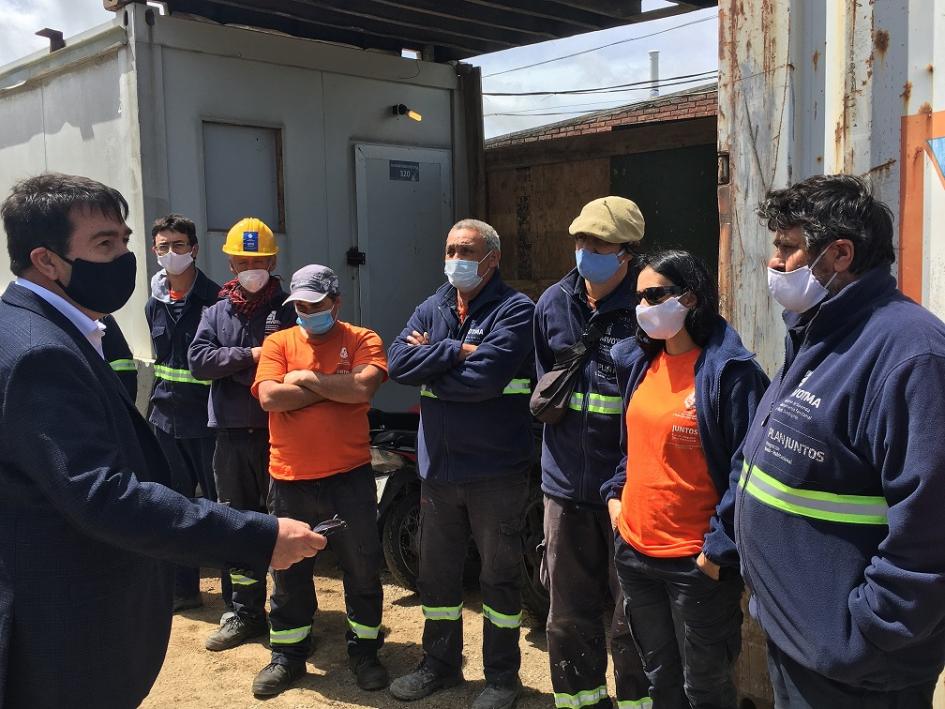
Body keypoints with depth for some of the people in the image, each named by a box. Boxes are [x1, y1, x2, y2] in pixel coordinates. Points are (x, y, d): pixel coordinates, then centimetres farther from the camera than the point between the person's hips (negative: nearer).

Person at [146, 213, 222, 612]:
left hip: (206, 419, -6)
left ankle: (235, 594, 13)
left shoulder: (213, 300, -10)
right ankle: (183, 589, 26)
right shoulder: (155, 304, 10)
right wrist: (159, 400, 17)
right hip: (166, 419, 6)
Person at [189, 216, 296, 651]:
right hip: (233, 433, 4)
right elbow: (198, 359, -2)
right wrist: (250, 355, -12)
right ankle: (244, 611, 23)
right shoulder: (217, 312, 12)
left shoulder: (289, 309, 1)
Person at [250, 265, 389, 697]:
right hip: (289, 480, 2)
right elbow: (269, 397, -12)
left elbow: (363, 388, -19)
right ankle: (287, 656, 30)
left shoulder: (362, 340, -1)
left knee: (362, 569, 9)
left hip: (349, 477, -2)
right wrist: (335, 387, -11)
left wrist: (307, 378, -10)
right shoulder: (278, 343, 5)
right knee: (288, 572, 14)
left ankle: (364, 650, 28)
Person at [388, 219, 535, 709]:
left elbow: (484, 377, -23)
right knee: (436, 572, 17)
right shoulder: (431, 310, 9)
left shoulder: (514, 310, -9)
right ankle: (440, 664, 36)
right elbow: (398, 362, -8)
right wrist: (458, 351, -17)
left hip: (496, 470, -5)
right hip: (439, 467, 6)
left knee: (499, 576, 9)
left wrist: (431, 361, -10)